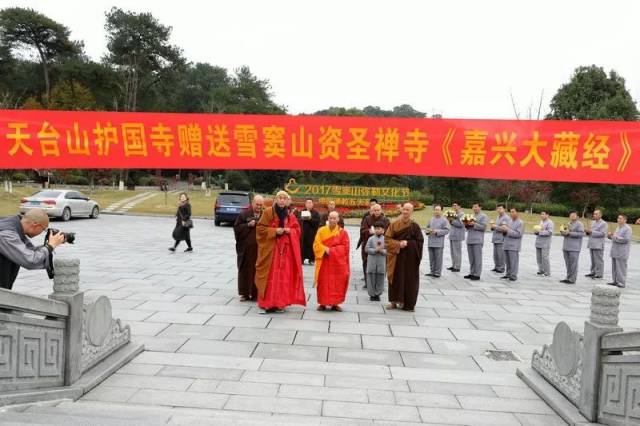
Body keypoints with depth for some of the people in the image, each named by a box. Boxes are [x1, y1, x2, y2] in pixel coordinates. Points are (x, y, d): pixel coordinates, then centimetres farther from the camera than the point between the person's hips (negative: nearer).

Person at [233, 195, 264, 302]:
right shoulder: (244, 215, 3)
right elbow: (236, 228, 0)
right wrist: (248, 225, -12)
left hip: (260, 249, 0)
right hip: (246, 249, 0)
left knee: (258, 271, 2)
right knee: (245, 270, 6)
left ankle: (255, 293, 13)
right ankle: (245, 293, 17)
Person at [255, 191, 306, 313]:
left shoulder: (290, 215, 10)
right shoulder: (268, 212, -4)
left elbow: (297, 230, 15)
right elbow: (260, 228, -5)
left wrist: (289, 231, -6)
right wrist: (275, 231, -15)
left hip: (286, 249, 4)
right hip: (270, 248, -4)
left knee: (283, 275, 4)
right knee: (270, 275, -5)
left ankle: (280, 302, 12)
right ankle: (267, 303, 1)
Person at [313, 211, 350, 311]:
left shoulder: (343, 232, 2)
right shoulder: (321, 230, 4)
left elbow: (345, 247, -6)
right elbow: (316, 245, -1)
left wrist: (331, 250, -14)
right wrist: (326, 249, -17)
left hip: (337, 263, 0)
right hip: (324, 262, 0)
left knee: (337, 283, 2)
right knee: (323, 283, 1)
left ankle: (335, 303, 13)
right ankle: (322, 303, 11)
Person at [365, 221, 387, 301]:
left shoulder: (385, 239, 0)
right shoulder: (371, 239, 0)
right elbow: (367, 249, -4)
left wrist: (382, 250, -18)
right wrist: (375, 250, -15)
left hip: (381, 263, 0)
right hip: (372, 262, 0)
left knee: (380, 279, 6)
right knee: (371, 279, 3)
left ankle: (377, 294, 20)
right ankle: (372, 294, 15)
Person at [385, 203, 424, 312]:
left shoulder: (415, 226, -1)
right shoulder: (394, 225, 2)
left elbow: (419, 242, -3)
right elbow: (387, 238, -2)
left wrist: (408, 243, -16)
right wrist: (398, 244, -15)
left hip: (410, 258, -1)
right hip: (396, 256, 1)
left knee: (409, 279, 2)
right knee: (395, 278, 5)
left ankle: (408, 303, 11)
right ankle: (394, 301, 15)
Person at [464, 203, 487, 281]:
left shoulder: (483, 216, 0)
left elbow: (483, 227, -11)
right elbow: (468, 227, 20)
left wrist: (474, 224, -18)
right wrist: (466, 225, -1)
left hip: (477, 240, -7)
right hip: (469, 239, 7)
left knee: (477, 258, -6)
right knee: (471, 258, 10)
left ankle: (477, 274, -3)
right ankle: (471, 273, 17)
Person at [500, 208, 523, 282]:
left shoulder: (520, 222, -5)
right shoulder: (509, 220, 14)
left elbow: (518, 234, -14)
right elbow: (505, 230, 19)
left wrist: (507, 230, -18)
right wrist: (503, 229, -5)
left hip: (514, 245, -6)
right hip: (506, 244, 6)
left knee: (513, 261, -6)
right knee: (507, 261, 11)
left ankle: (513, 276, -1)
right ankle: (508, 274, 20)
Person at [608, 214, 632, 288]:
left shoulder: (627, 229, -10)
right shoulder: (618, 228, 16)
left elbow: (626, 240, -19)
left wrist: (616, 237, -16)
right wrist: (610, 235, 4)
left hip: (622, 253, -8)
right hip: (615, 252, 8)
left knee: (621, 268, -5)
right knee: (614, 267, 10)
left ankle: (621, 283, 0)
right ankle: (615, 281, 17)